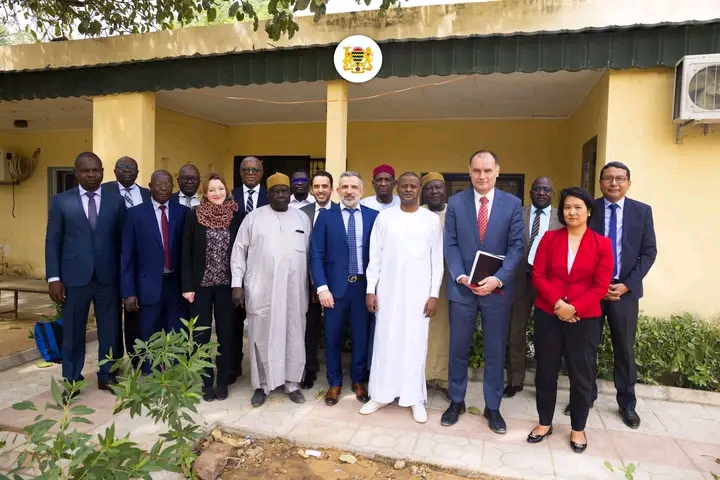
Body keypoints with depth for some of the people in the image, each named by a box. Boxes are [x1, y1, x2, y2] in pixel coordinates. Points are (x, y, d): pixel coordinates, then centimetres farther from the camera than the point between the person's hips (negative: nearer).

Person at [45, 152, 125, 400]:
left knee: (110, 330, 9)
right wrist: (53, 278, -5)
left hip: (108, 276, 1)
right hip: (74, 276, 0)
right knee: (73, 331, 10)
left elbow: (123, 240, 4)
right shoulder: (61, 201, 3)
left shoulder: (116, 201, 4)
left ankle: (107, 376, 26)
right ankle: (71, 380, 25)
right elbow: (52, 242, 2)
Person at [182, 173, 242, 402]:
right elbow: (186, 251, -3)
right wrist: (187, 285, -8)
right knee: (202, 334, 8)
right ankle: (205, 381, 22)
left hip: (227, 284, 1)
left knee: (226, 333, 8)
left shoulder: (235, 215, 0)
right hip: (201, 283, -1)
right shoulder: (194, 215, -3)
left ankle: (223, 381, 22)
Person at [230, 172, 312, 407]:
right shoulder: (253, 217, 1)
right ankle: (262, 385, 21)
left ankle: (293, 383, 24)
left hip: (294, 290, 2)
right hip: (261, 290, -2)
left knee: (294, 336, 9)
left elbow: (310, 253, 11)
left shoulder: (302, 218, 8)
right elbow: (239, 252, 1)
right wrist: (237, 283, -5)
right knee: (261, 338, 6)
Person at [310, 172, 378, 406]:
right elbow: (317, 255, -3)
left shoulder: (373, 216, 2)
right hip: (335, 285, 0)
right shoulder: (326, 216, 0)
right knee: (333, 337, 11)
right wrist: (322, 287, -11)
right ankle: (334, 383, 29)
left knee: (361, 336, 12)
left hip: (363, 285, 1)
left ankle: (358, 380, 32)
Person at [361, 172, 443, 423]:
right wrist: (370, 290, -2)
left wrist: (434, 294, -3)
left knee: (416, 343, 5)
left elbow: (437, 260, 1)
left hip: (419, 292, -1)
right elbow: (375, 256, 3)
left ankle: (416, 398, 18)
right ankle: (380, 395, 20)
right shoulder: (384, 217, 2)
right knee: (385, 342, 7)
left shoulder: (432, 220, 1)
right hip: (388, 290, 1)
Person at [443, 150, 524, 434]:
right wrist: (461, 276, -13)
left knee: (495, 351, 10)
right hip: (462, 288, 1)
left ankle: (492, 407, 26)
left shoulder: (512, 204, 0)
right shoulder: (456, 202, 2)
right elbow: (450, 244, 1)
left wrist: (497, 279, -15)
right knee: (458, 349, 10)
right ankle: (456, 402, 27)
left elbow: (517, 247, -3)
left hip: (497, 289, 0)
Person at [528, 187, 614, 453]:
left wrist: (573, 308, -16)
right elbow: (538, 276, -2)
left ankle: (578, 428, 28)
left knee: (581, 374, 9)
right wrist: (557, 303, -15)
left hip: (585, 318, -1)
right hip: (548, 315, 1)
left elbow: (601, 286, -6)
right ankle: (544, 423, 27)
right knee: (545, 370, 10)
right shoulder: (549, 238, 2)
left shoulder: (602, 244, -1)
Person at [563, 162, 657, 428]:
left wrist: (627, 284, -8)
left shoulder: (642, 211, 3)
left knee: (625, 349, 9)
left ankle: (627, 403, 25)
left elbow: (649, 252, 1)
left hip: (625, 290, 1)